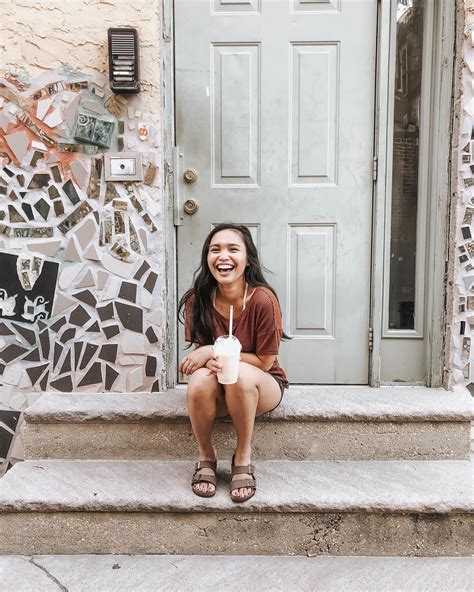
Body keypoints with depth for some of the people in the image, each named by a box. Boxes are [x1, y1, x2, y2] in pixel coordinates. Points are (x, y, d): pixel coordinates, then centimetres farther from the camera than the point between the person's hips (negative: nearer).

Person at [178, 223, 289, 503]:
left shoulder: (263, 299, -23)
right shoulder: (197, 300, -13)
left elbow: (264, 361, -15)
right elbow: (200, 352, -2)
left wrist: (214, 351, -23)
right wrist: (209, 361, -27)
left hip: (263, 387, -2)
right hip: (219, 392, 2)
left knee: (241, 374, -35)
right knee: (201, 378, -31)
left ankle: (244, 458, -12)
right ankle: (206, 457, -6)